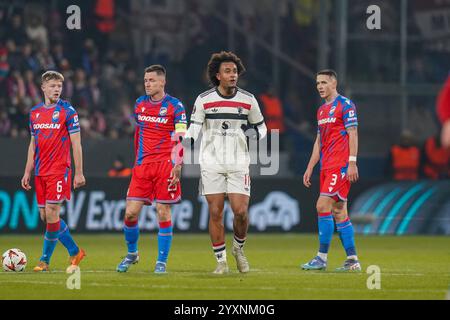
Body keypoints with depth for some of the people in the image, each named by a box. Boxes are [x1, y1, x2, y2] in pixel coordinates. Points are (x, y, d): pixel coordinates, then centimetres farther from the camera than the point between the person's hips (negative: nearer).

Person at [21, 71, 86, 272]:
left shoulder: (67, 111, -5)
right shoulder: (35, 112, 12)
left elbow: (76, 144, -6)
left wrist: (79, 173, -10)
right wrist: (27, 172, 14)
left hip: (59, 170, -6)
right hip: (40, 172, 6)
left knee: (51, 214, -12)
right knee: (45, 216, 6)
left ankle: (45, 260, -1)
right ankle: (75, 252, 18)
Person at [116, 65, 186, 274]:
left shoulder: (174, 106, -4)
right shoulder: (140, 103, 11)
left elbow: (181, 138, -7)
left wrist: (178, 166, -16)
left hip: (165, 165, -4)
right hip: (142, 165, 4)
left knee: (163, 213, -3)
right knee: (130, 213, -2)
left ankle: (162, 262, 5)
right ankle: (132, 253, 19)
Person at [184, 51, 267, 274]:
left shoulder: (248, 100, 3)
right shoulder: (204, 100, -1)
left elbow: (261, 127, 14)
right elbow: (195, 126, 3)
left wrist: (254, 133, -7)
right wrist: (189, 139, -16)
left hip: (239, 164, 1)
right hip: (211, 163, 0)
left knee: (241, 212, -9)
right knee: (215, 213, -3)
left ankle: (239, 249, 20)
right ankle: (221, 262, 8)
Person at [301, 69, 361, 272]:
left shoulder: (345, 104, -6)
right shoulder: (321, 110, 19)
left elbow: (352, 134, -11)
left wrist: (352, 163, -18)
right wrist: (310, 168, 19)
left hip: (340, 165, -9)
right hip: (326, 167, 9)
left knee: (323, 205, -14)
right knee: (339, 212, 6)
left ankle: (322, 257, -12)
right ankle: (352, 261, 8)